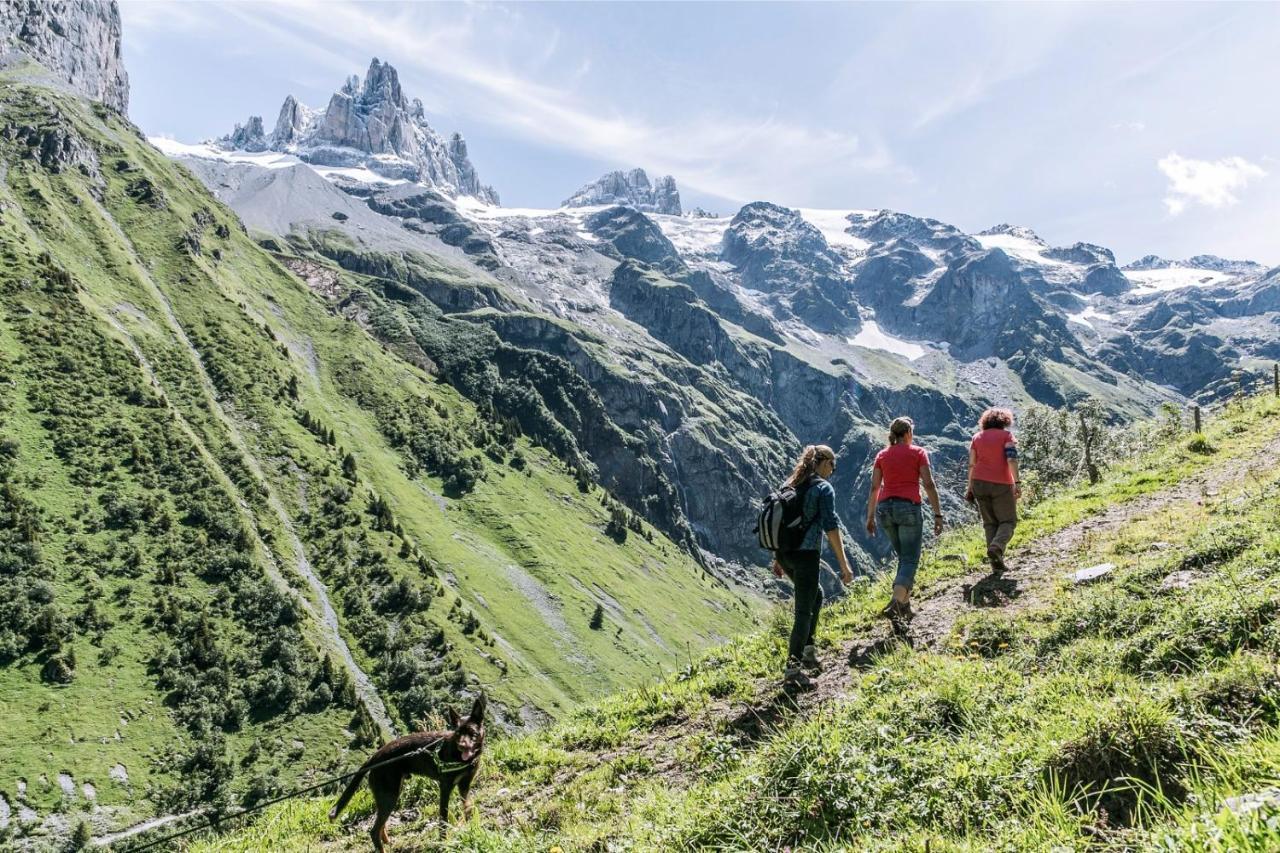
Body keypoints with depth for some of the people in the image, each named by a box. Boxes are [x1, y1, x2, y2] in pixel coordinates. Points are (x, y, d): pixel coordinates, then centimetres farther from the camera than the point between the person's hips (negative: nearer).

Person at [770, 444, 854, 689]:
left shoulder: (791, 484, 12)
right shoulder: (823, 488, -9)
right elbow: (831, 528, -14)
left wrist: (777, 559, 21)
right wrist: (844, 565, -11)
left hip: (785, 554, 8)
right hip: (806, 555, -8)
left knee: (816, 595, 26)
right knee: (804, 611, -1)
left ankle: (808, 651, 27)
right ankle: (793, 669, 0)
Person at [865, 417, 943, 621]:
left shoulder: (882, 455, 13)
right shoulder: (918, 453, 4)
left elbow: (874, 488, 9)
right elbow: (929, 485, -4)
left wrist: (870, 517, 13)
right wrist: (938, 514, -3)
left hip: (884, 509, 4)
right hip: (909, 508, -4)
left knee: (904, 557, 20)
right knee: (910, 560, -3)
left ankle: (905, 602, 15)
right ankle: (896, 603, -22)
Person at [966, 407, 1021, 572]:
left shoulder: (977, 437, 12)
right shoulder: (1006, 435, 0)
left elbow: (972, 464, 8)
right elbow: (1012, 459, -14)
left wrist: (970, 487, 13)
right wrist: (1016, 482, -16)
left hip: (979, 483, 4)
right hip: (1001, 484, -4)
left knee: (990, 523, 10)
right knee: (1008, 521, 6)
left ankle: (997, 562, 3)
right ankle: (997, 546, -22)